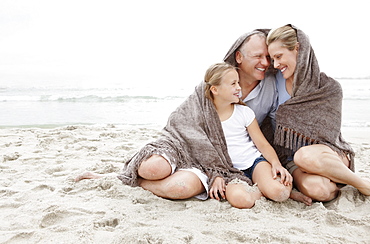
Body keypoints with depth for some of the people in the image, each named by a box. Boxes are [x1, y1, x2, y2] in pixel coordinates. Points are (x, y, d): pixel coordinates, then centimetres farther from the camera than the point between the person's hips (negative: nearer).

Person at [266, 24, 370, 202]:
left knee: (306, 155, -38)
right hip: (290, 159, 1)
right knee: (317, 189, -34)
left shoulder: (329, 88, -7)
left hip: (328, 153, 0)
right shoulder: (275, 83, 2)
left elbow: (327, 134, -5)